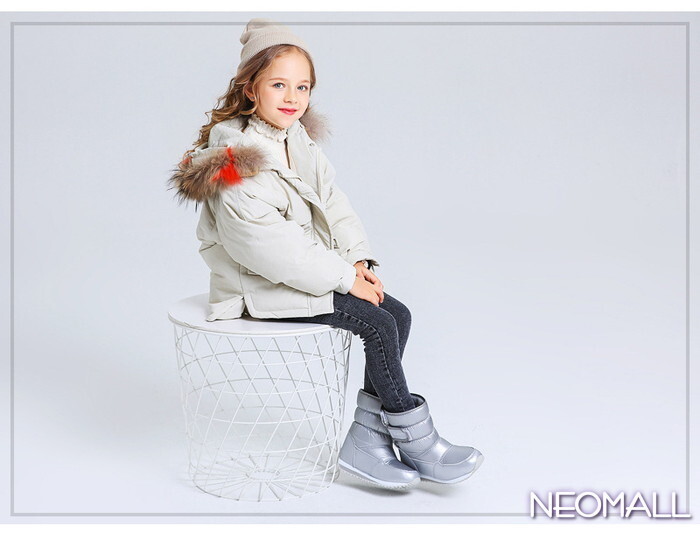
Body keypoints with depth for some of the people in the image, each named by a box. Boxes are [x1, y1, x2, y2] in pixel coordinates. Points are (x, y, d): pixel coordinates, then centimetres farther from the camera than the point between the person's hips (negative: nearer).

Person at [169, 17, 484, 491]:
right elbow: (266, 245, -26)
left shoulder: (297, 138, 7)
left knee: (399, 314, -3)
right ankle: (417, 444, -2)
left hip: (309, 270, 9)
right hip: (262, 288, -9)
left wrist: (358, 260, -7)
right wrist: (343, 277, -22)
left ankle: (365, 439, 0)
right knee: (378, 324, -16)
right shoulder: (235, 161, -21)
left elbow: (332, 202, 9)